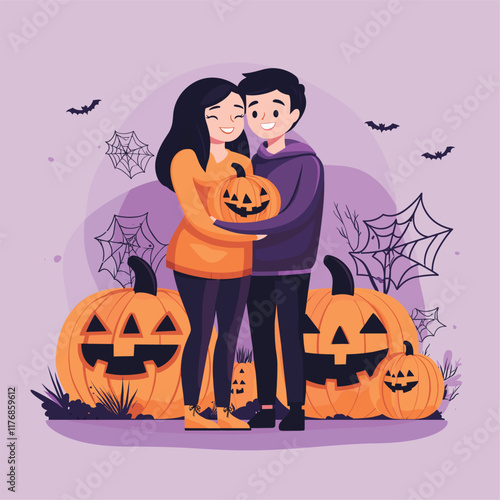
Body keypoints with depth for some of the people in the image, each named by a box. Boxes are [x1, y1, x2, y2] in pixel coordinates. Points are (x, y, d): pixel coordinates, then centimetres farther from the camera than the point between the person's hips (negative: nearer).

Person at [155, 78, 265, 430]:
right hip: (199, 259, -6)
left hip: (238, 262, 6)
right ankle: (191, 412, 17)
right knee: (202, 333, 1)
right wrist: (250, 234, -20)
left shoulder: (243, 163, 9)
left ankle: (224, 411, 22)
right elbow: (196, 217, -19)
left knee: (230, 336, 10)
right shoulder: (185, 160, -10)